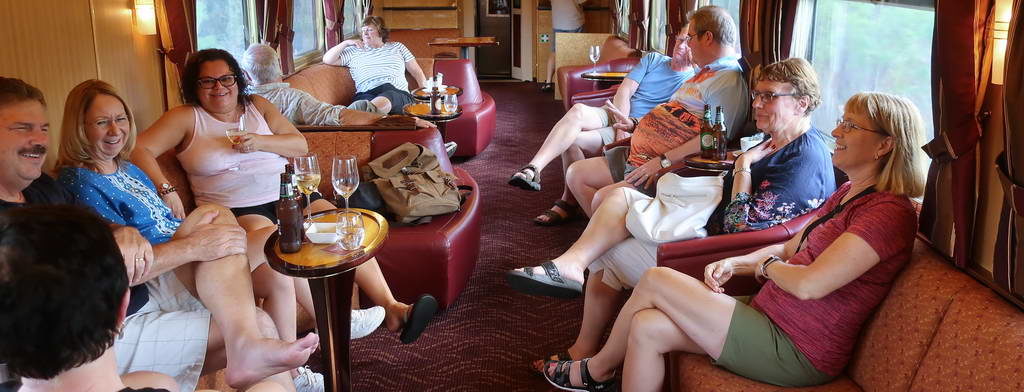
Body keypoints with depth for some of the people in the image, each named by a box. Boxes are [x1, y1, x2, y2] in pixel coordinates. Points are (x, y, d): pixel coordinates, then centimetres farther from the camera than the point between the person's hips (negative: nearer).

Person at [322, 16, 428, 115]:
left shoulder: (397, 47, 26)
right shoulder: (354, 51, 24)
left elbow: (417, 72, 24)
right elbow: (327, 60, 18)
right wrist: (346, 43, 9)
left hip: (399, 93, -2)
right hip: (367, 94, 2)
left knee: (387, 97, -41)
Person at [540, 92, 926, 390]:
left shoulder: (889, 213, -18)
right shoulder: (847, 194, 14)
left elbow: (809, 284, -26)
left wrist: (767, 265, -4)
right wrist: (734, 264, 2)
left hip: (795, 351, -9)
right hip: (770, 314, 9)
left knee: (655, 281, -9)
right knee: (648, 326, -6)